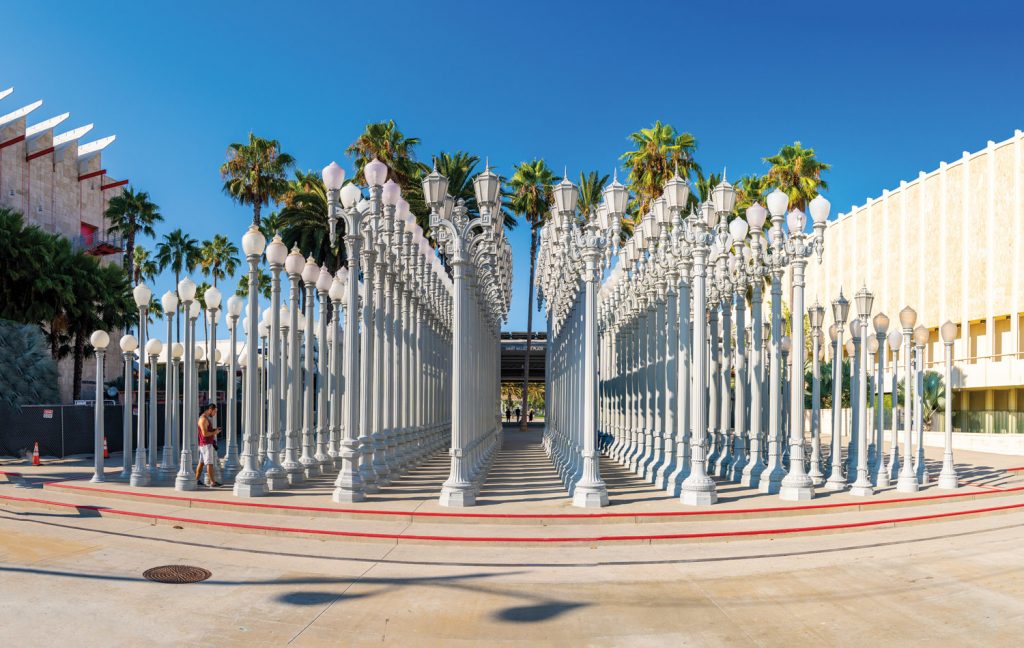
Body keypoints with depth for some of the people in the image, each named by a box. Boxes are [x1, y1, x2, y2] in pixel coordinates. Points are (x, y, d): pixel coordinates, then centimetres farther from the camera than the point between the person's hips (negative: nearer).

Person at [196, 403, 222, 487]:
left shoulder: (206, 418, 16)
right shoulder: (203, 419, -16)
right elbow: (205, 433, -22)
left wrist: (214, 430, 10)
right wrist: (214, 432, -11)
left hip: (208, 443, 10)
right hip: (206, 444, -10)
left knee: (201, 462, 11)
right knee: (209, 463, -9)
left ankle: (197, 480, 14)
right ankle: (213, 482, -9)